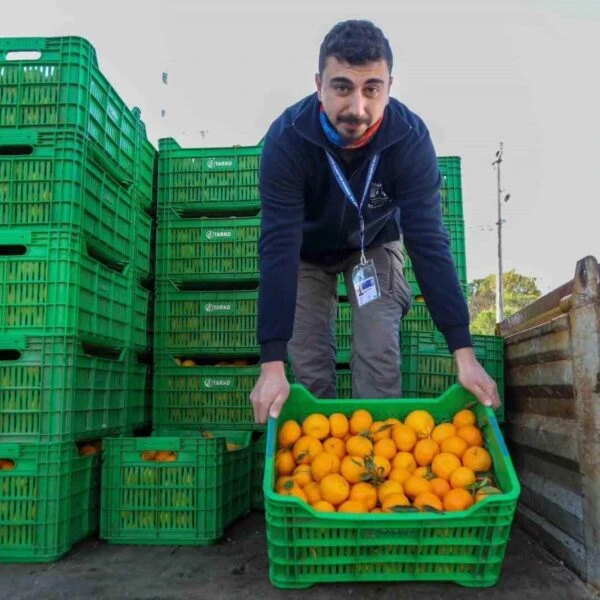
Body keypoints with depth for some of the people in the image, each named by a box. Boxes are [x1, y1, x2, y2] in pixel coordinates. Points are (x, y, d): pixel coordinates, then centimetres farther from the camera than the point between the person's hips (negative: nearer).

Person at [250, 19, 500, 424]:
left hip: (376, 243, 1)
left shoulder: (411, 138, -31)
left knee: (380, 357, -11)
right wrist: (271, 363, -44)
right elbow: (279, 247, -38)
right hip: (308, 249, 0)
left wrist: (464, 353, -36)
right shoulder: (287, 139, -34)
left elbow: (429, 241, -31)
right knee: (309, 363, -3)